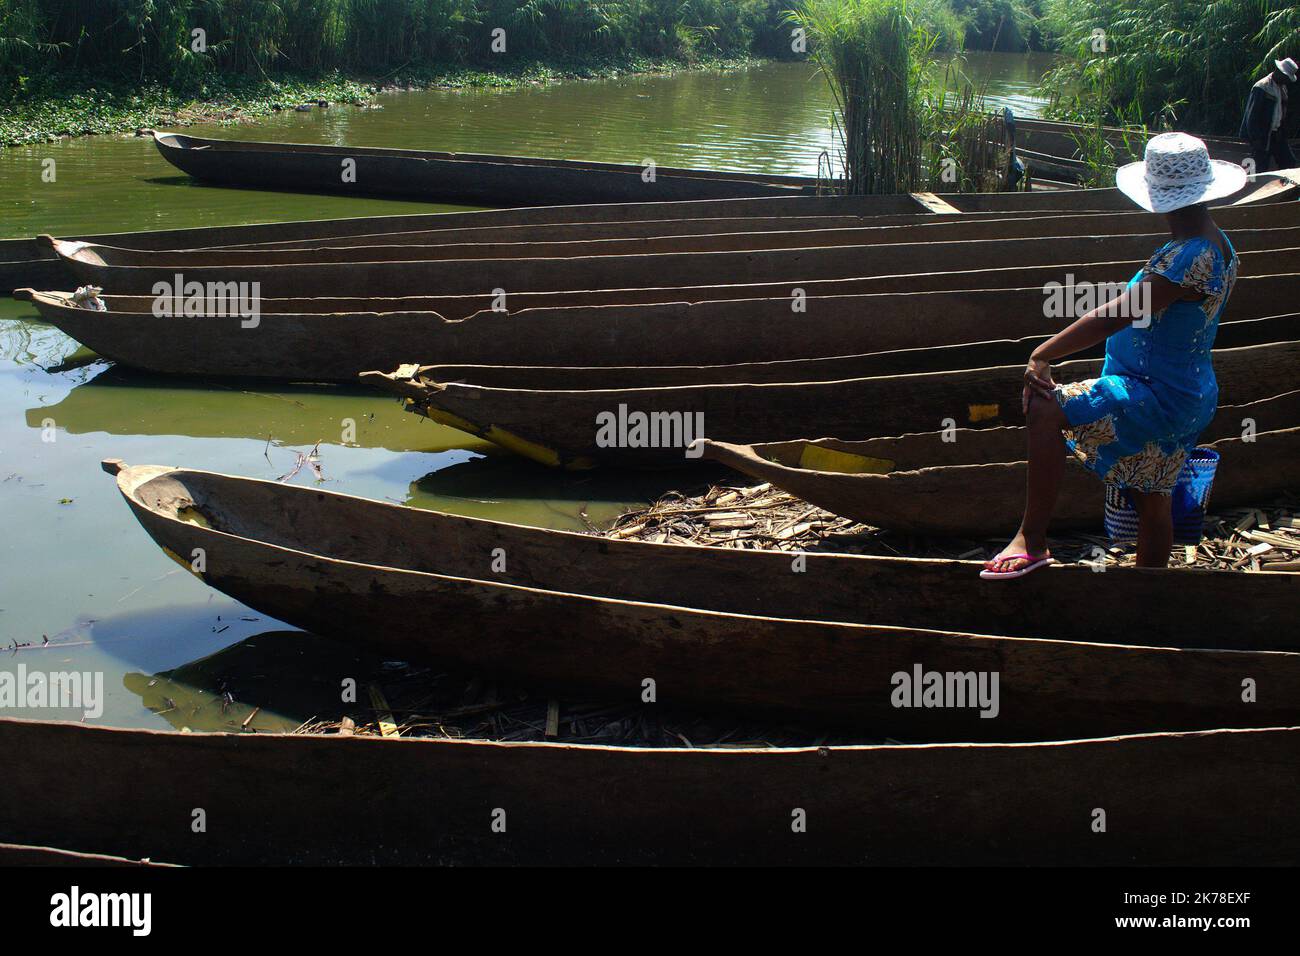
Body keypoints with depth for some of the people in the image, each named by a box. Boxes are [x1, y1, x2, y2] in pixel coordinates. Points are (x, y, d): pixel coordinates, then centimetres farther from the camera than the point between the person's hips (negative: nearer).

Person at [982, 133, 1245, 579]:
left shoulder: (1186, 258, -25)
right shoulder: (1218, 246, 7)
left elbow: (1113, 317, -27)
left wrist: (1043, 354, -21)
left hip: (1159, 399, -10)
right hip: (1189, 396, 10)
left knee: (1046, 410, -21)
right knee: (1152, 499, 19)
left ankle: (1032, 540, -17)